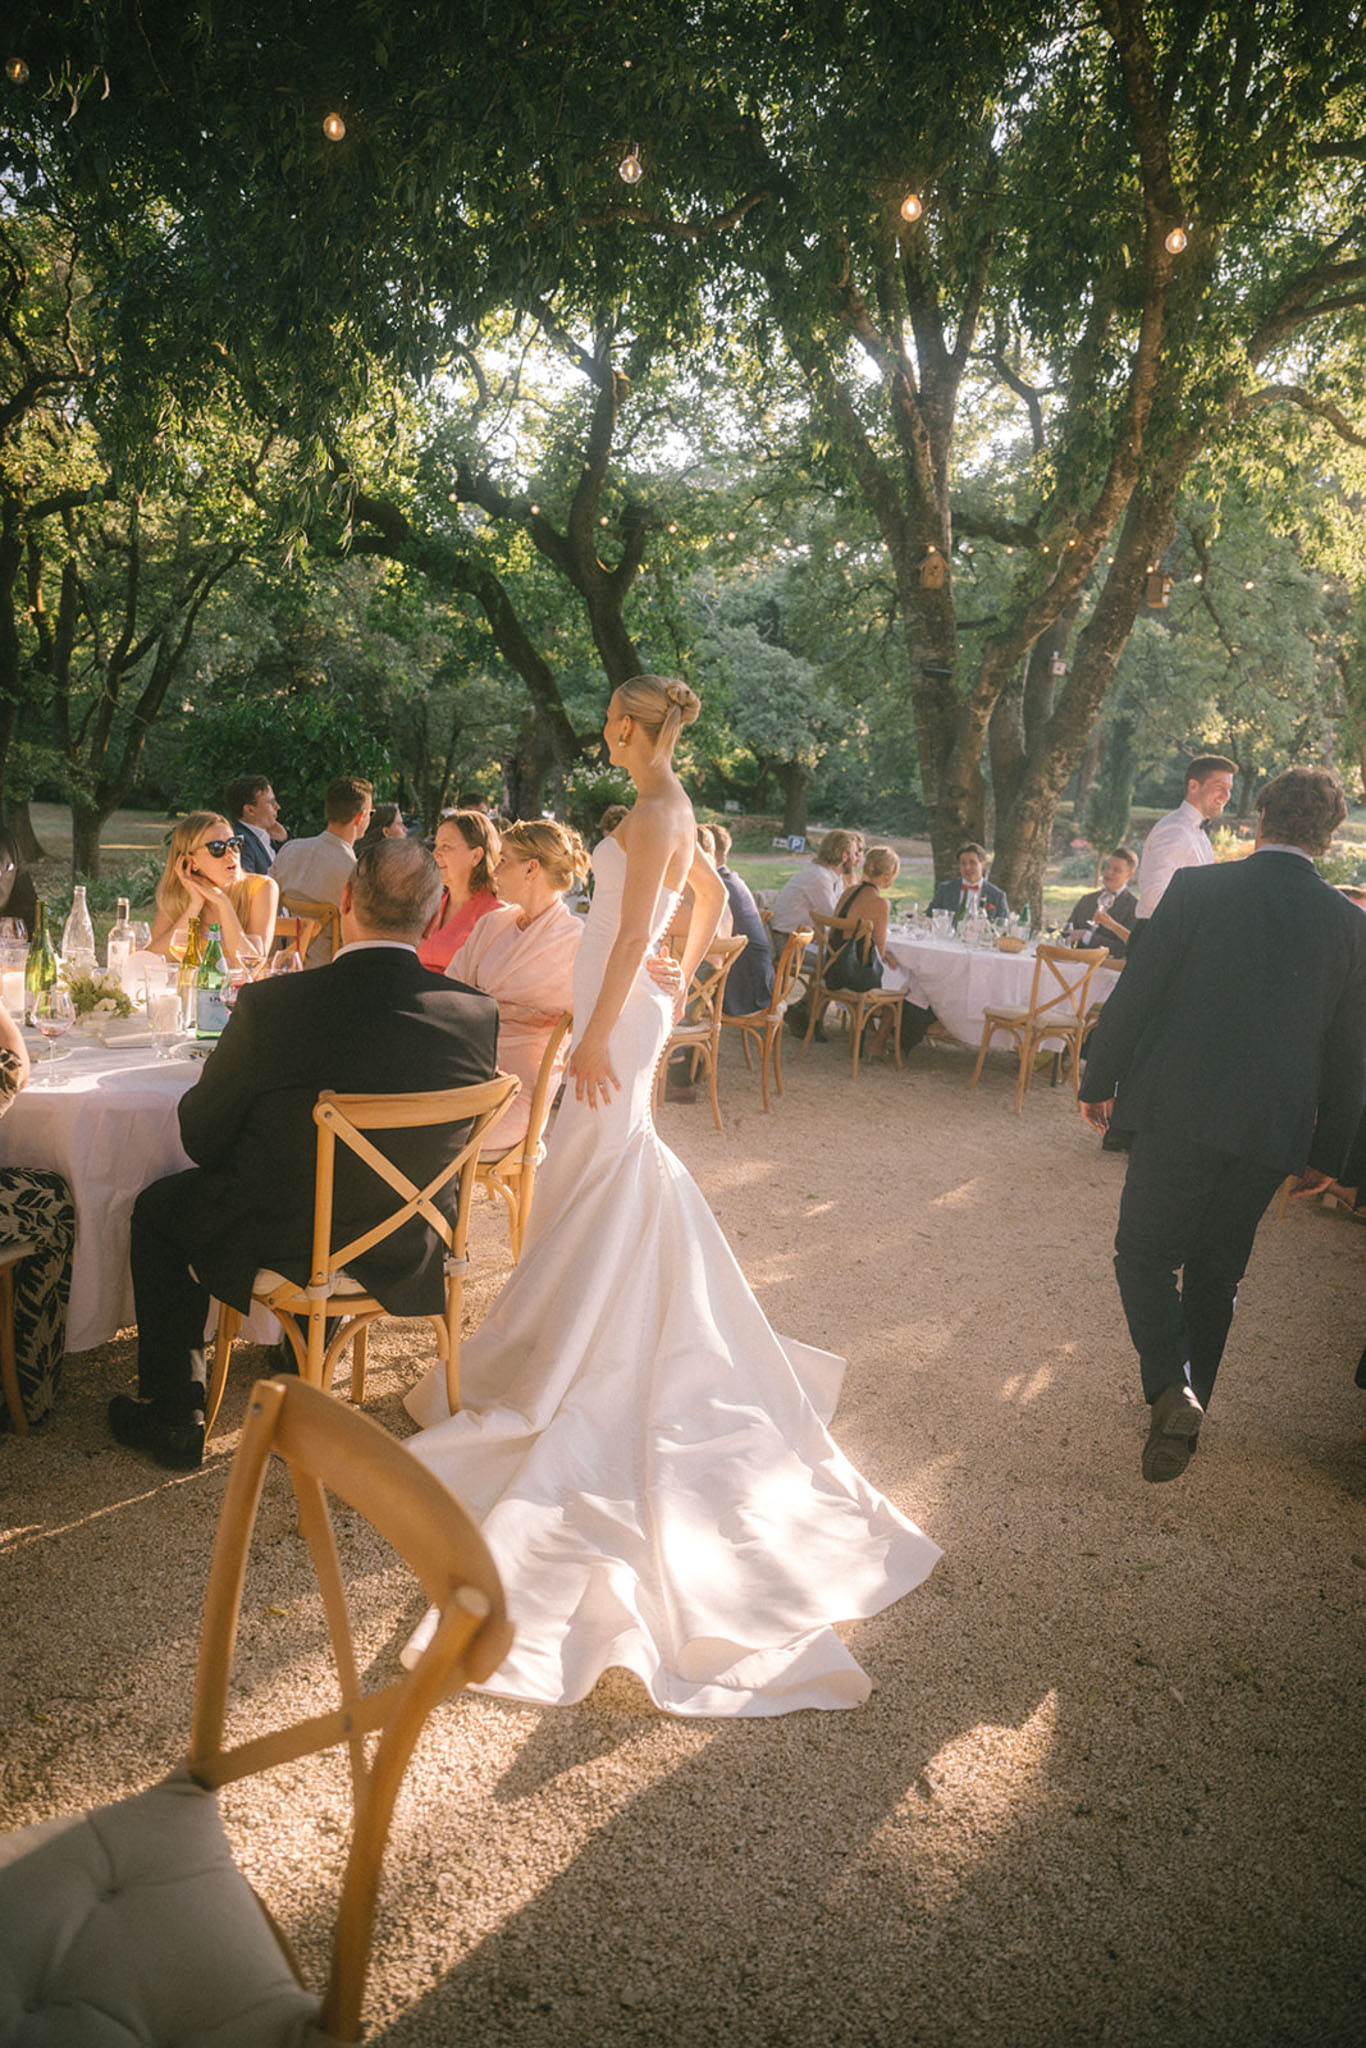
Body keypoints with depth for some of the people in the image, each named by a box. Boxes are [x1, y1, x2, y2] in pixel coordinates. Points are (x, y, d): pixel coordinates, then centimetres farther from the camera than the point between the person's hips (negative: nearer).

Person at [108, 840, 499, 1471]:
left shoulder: (271, 1005, -25)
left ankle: (174, 1415, 32)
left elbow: (201, 1139, -11)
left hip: (283, 1248, -4)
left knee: (158, 1206, 26)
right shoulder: (479, 1012, -15)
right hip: (408, 1257, 4)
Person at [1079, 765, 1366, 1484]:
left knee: (1144, 1250, 8)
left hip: (1181, 1109, -3)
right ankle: (1187, 1408, 26)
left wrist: (1098, 1081, 6)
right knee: (1217, 1269, 17)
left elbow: (1136, 989, -5)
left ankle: (1169, 1385, -13)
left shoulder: (1199, 887, -6)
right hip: (1273, 1128, 4)